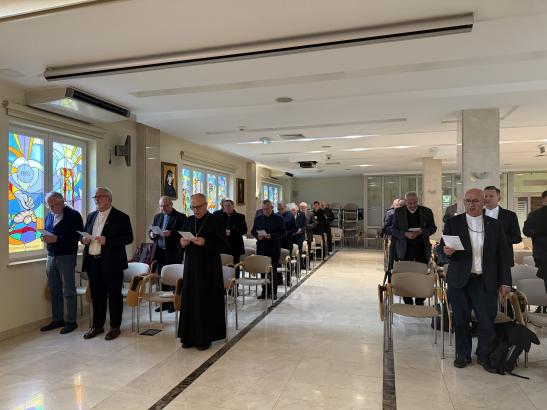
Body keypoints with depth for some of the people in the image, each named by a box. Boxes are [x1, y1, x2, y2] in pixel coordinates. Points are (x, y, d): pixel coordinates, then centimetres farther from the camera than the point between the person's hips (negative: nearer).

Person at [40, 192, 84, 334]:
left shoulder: (73, 215, -7)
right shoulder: (49, 216, 14)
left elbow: (77, 235, -15)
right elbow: (46, 232, 22)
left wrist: (57, 239, -22)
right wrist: (45, 237, -2)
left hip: (66, 257, -7)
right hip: (51, 257, 7)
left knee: (68, 291, -1)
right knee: (54, 290, 13)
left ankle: (71, 321, 8)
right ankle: (57, 319, 25)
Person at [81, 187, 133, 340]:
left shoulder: (121, 217, -4)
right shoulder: (91, 216, 16)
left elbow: (128, 238, -11)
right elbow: (84, 234, 24)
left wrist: (107, 240, -21)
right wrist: (84, 239, 0)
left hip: (111, 263, -6)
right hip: (93, 262, 6)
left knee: (114, 295, 3)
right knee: (97, 295, 13)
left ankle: (115, 327, 14)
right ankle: (97, 325, 25)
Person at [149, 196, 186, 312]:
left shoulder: (180, 217, -4)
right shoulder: (157, 216, 16)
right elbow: (151, 230, 20)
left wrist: (171, 233, -25)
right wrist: (151, 234, -3)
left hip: (173, 253, -5)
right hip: (160, 252, 5)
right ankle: (164, 303, 18)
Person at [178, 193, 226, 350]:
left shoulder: (216, 221, -5)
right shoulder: (188, 221, 11)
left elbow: (222, 245, -11)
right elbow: (181, 242, 16)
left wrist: (204, 242, -24)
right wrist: (182, 243, -7)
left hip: (209, 269, -5)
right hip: (191, 266, 5)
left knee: (207, 302, 0)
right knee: (190, 301, 8)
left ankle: (205, 338, 13)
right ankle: (190, 337, 20)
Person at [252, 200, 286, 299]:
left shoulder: (278, 219, -2)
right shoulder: (258, 218, 10)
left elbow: (283, 232, -6)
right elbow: (253, 231, 13)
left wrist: (271, 236, -19)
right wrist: (257, 235, -9)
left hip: (274, 249, -3)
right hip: (261, 248, 3)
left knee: (273, 271, 4)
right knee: (262, 271, 6)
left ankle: (273, 292, 14)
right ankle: (265, 291, 16)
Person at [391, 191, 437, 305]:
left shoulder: (426, 211, 3)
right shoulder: (398, 212, 1)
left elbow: (433, 227, 6)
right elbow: (393, 230, 2)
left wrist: (421, 232, -14)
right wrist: (405, 234, -16)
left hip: (422, 248, 1)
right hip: (405, 249, 0)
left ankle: (420, 302, 18)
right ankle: (407, 303, 12)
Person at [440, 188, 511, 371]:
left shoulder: (495, 225, 7)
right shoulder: (453, 223, 3)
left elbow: (502, 255, 8)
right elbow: (442, 249, 2)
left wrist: (505, 281, 4)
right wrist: (446, 251, -22)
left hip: (486, 282, 1)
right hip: (459, 281, 0)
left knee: (487, 321, 2)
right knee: (461, 321, 7)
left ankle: (484, 356, 23)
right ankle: (463, 355, 25)